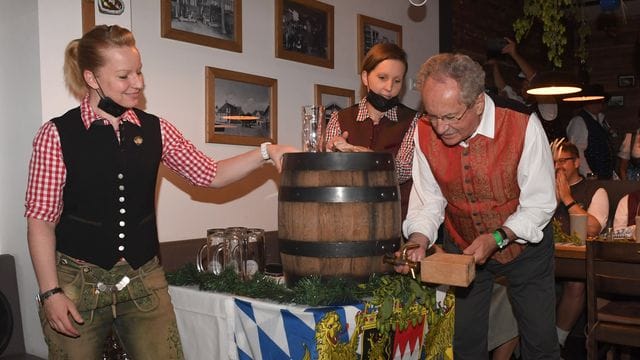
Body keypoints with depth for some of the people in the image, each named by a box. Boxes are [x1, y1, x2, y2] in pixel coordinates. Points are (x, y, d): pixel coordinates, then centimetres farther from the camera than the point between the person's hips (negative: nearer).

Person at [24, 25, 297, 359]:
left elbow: (210, 174, 7)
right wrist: (50, 292, -9)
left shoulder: (155, 130, 4)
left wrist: (265, 152, -5)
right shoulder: (58, 134, -6)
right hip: (77, 281, -2)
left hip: (144, 279, 3)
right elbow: (41, 219, -5)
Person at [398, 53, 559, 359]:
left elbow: (539, 205, -18)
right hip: (462, 249, 2)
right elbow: (427, 200, -8)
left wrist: (497, 238, -29)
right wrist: (419, 242, -24)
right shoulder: (425, 132, -17)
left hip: (523, 245, -2)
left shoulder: (523, 128, -26)